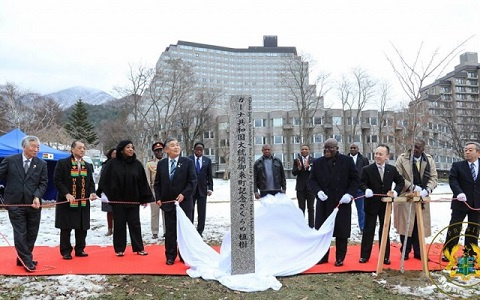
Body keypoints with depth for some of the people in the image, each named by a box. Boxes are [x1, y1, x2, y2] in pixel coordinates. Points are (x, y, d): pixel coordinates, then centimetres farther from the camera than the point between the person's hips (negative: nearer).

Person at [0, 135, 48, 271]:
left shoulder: (41, 164, 5)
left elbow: (43, 183, 2)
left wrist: (37, 197, -14)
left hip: (33, 204, 3)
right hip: (15, 203, -3)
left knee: (31, 233, 11)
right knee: (20, 233, -2)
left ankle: (22, 258, 27)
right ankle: (26, 260, 8)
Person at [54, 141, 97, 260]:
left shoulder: (88, 166, 14)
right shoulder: (62, 163, -4)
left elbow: (91, 182, 16)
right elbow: (57, 180, -8)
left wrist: (92, 192, -4)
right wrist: (67, 194, -18)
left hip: (83, 202, 5)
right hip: (66, 201, -5)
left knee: (82, 228, 8)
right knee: (66, 228, 3)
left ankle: (80, 250, 20)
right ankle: (66, 251, 13)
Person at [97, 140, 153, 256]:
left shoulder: (137, 164, 1)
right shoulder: (112, 163, -3)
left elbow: (142, 182, 3)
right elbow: (105, 180, -2)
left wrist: (145, 198, 2)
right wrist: (105, 195, -8)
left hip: (133, 200, 1)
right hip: (117, 199, -1)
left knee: (135, 224, 5)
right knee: (119, 224, 6)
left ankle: (138, 248, 14)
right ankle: (119, 249, 16)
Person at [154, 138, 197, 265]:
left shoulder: (187, 162, -3)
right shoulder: (161, 164, 6)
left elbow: (192, 181, -6)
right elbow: (157, 183, 9)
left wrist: (184, 194, -16)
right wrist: (158, 198, -1)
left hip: (184, 201, -1)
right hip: (168, 202, 2)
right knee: (170, 231, 7)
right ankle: (170, 256, 17)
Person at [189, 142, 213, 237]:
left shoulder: (207, 160, 6)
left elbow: (210, 176, 7)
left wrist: (210, 188, -2)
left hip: (202, 190, 2)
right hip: (190, 189, -2)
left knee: (202, 213, 5)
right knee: (190, 211, 5)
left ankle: (200, 232, 13)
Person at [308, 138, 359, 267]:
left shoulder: (347, 161, -1)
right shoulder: (317, 162, 5)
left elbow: (355, 179, 0)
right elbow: (311, 180, 5)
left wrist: (349, 194, -13)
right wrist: (318, 191, -13)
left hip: (342, 202, -2)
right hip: (324, 203, 2)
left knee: (341, 232, 5)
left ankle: (340, 258, 18)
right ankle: (323, 256, 20)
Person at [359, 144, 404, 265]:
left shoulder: (392, 169, 1)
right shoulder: (367, 169, -7)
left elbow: (401, 182, 9)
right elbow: (362, 183, -7)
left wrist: (396, 191, -9)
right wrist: (366, 190, -28)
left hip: (386, 205, 2)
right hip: (371, 204, -2)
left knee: (385, 231, 11)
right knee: (368, 230, 5)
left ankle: (385, 256, 21)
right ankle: (364, 255, 14)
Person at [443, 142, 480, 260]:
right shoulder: (457, 166, 0)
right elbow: (452, 179, -11)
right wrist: (459, 193, -28)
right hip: (461, 202, -3)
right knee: (454, 228, -1)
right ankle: (447, 253, 5)